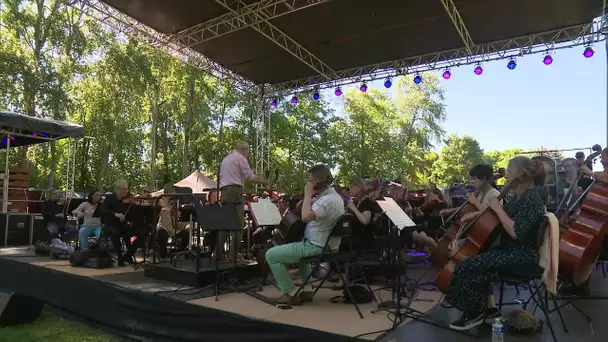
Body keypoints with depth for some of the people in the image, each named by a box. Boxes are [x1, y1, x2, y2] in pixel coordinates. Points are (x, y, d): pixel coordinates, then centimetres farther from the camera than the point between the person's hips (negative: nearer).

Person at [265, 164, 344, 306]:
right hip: (325, 245, 11)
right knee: (297, 246, 40)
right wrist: (310, 196, 7)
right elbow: (311, 213, 21)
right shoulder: (332, 195, 9)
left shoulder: (328, 200, -24)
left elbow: (306, 216, -35)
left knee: (271, 255, -6)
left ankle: (291, 294, 0)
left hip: (317, 247, -11)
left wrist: (308, 195, -23)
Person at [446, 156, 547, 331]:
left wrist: (498, 209, -19)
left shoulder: (532, 197, -19)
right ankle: (485, 308, 7)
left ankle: (474, 313, 3)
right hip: (510, 250, 10)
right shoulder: (519, 196, 11)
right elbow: (501, 221, 20)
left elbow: (516, 232, -28)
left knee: (467, 266, -18)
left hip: (523, 257, -10)